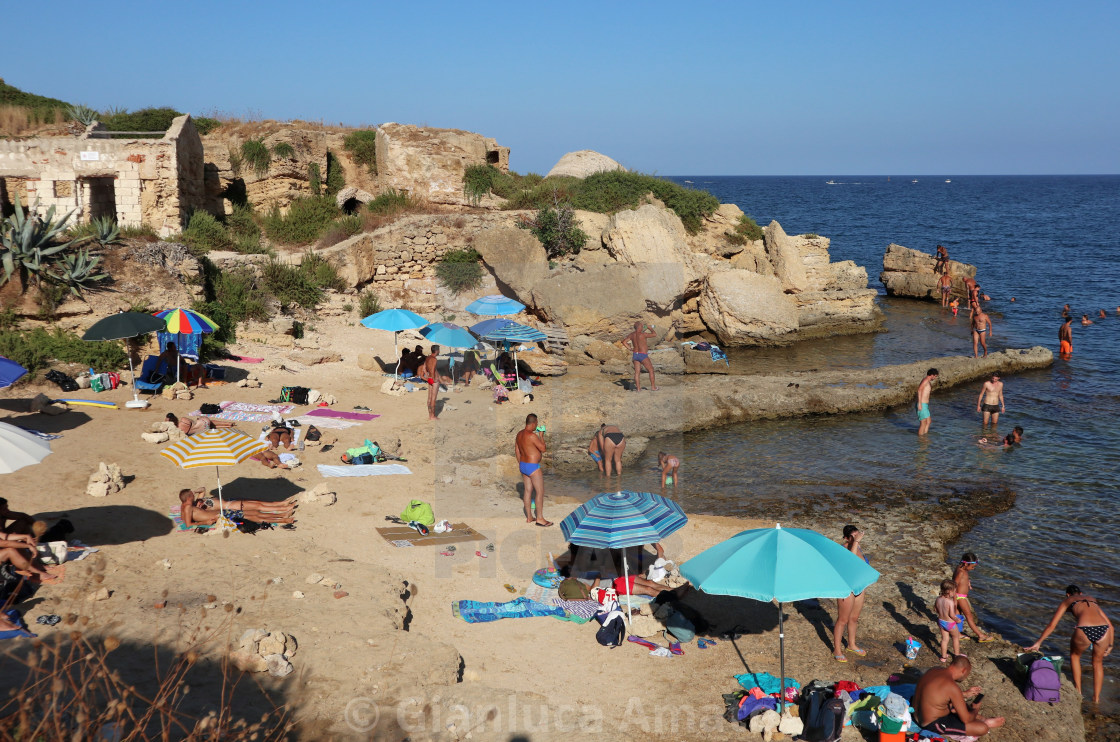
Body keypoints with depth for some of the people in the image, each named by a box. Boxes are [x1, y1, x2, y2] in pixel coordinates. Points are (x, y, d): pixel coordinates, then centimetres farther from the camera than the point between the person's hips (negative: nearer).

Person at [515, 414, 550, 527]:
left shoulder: (520, 434, 6)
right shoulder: (532, 435, -23)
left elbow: (517, 450, 15)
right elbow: (542, 448, -16)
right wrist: (541, 436, -3)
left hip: (523, 466, 9)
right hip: (533, 467, -9)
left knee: (528, 490, 14)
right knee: (540, 492, -1)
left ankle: (529, 517, 20)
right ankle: (540, 518, 3)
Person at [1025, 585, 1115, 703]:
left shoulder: (1068, 601, 27)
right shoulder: (1093, 600, 36)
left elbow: (1052, 625, 27)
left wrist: (1038, 643, 33)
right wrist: (1110, 645, 39)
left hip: (1084, 631, -3)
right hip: (1104, 631, 3)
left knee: (1075, 655, 32)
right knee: (1098, 663, 31)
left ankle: (1078, 691, 33)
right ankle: (1096, 698, 34)